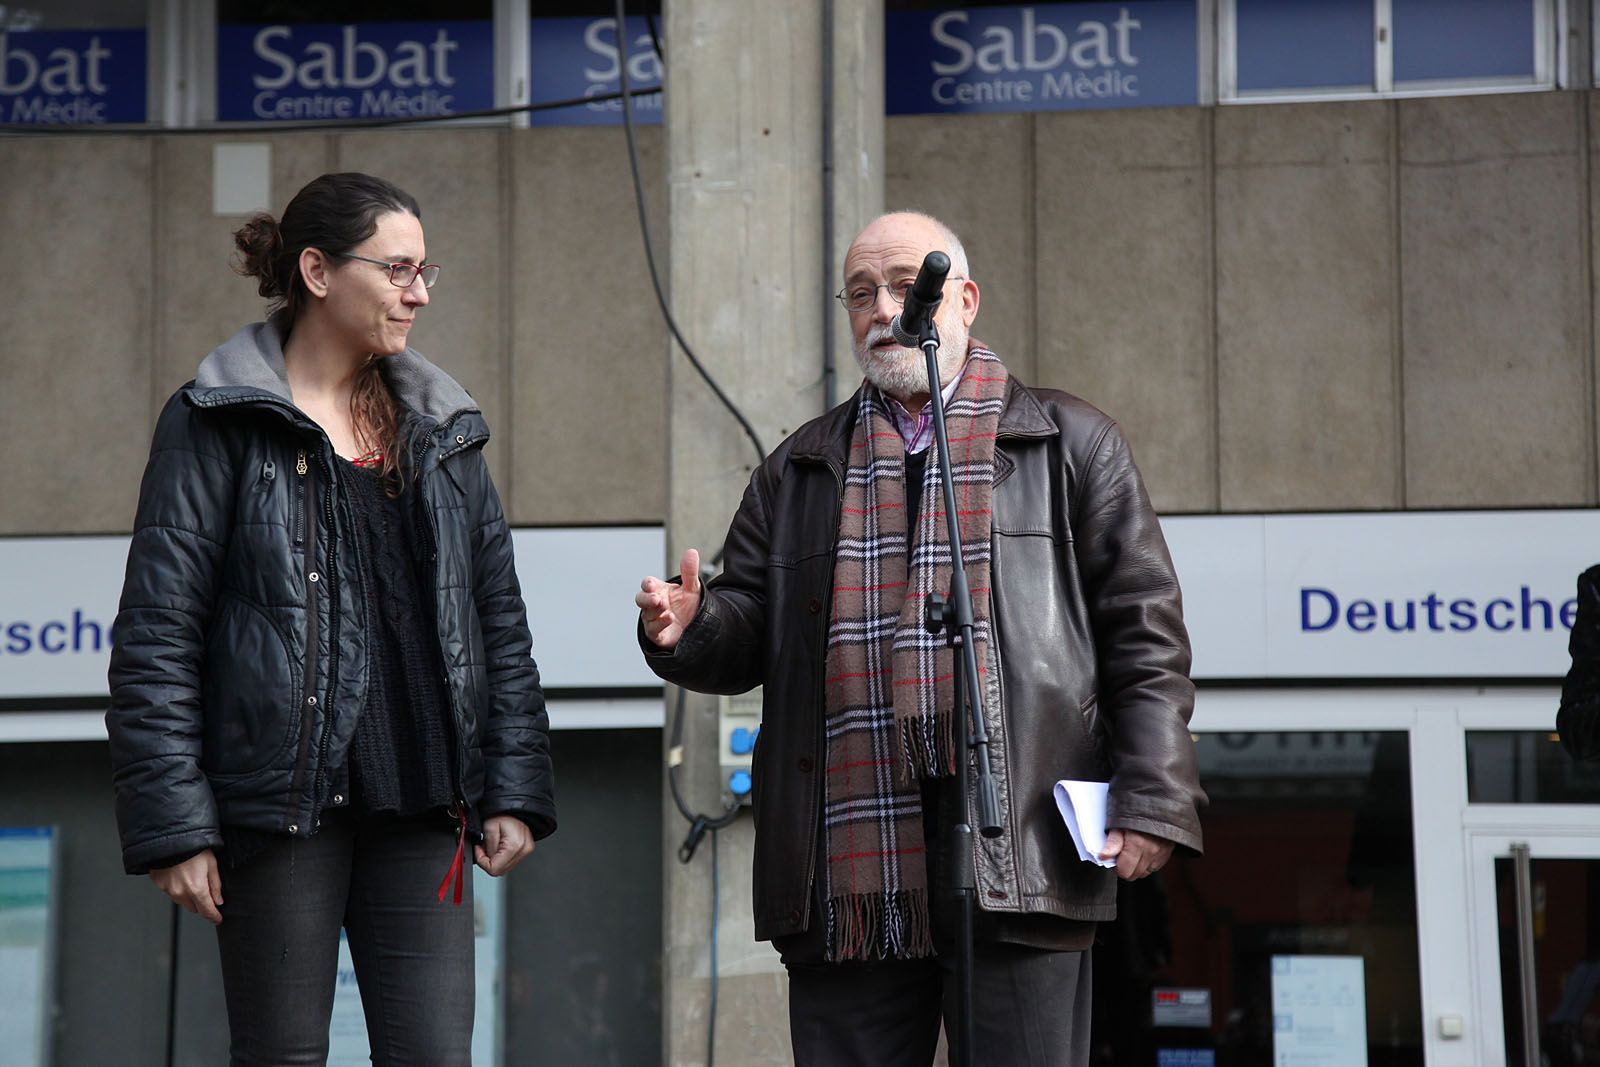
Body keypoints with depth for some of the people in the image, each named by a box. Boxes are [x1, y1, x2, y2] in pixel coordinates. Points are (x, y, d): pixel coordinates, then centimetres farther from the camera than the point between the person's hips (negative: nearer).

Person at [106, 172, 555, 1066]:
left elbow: (500, 619, 16)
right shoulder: (220, 424, -1)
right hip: (279, 799, -4)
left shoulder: (443, 429, 14)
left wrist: (513, 789, 7)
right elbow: (157, 636, -5)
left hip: (421, 805, 4)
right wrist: (173, 824, -12)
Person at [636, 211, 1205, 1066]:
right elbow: (749, 634, 17)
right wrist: (687, 628, -7)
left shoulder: (1070, 445, 12)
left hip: (1018, 868, -3)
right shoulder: (797, 472, 21)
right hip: (850, 882, 3)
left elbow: (1144, 634, 6)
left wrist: (1149, 801, -4)